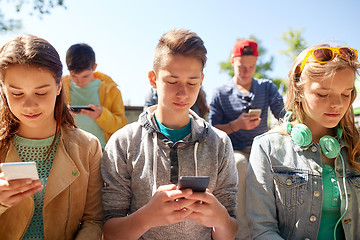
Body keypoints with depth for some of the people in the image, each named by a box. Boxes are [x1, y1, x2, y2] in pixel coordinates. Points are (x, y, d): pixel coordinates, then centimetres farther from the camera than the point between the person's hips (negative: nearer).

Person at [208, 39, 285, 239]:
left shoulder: (267, 87, 15)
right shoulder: (221, 93, 9)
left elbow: (284, 116, 4)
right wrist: (236, 125, -11)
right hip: (235, 152, -2)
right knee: (239, 163, -38)